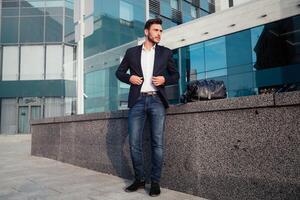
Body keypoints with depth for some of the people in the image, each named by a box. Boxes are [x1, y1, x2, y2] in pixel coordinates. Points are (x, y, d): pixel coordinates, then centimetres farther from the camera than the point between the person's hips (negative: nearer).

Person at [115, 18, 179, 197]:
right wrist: (129, 78, -3)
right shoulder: (132, 52, 13)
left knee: (157, 143, -2)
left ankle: (155, 182, 10)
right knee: (135, 143, -1)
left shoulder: (165, 52, 13)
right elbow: (119, 72, 18)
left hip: (157, 100, 0)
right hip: (137, 101, 1)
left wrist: (164, 80, -5)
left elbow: (176, 75, 15)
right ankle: (139, 179, 16)